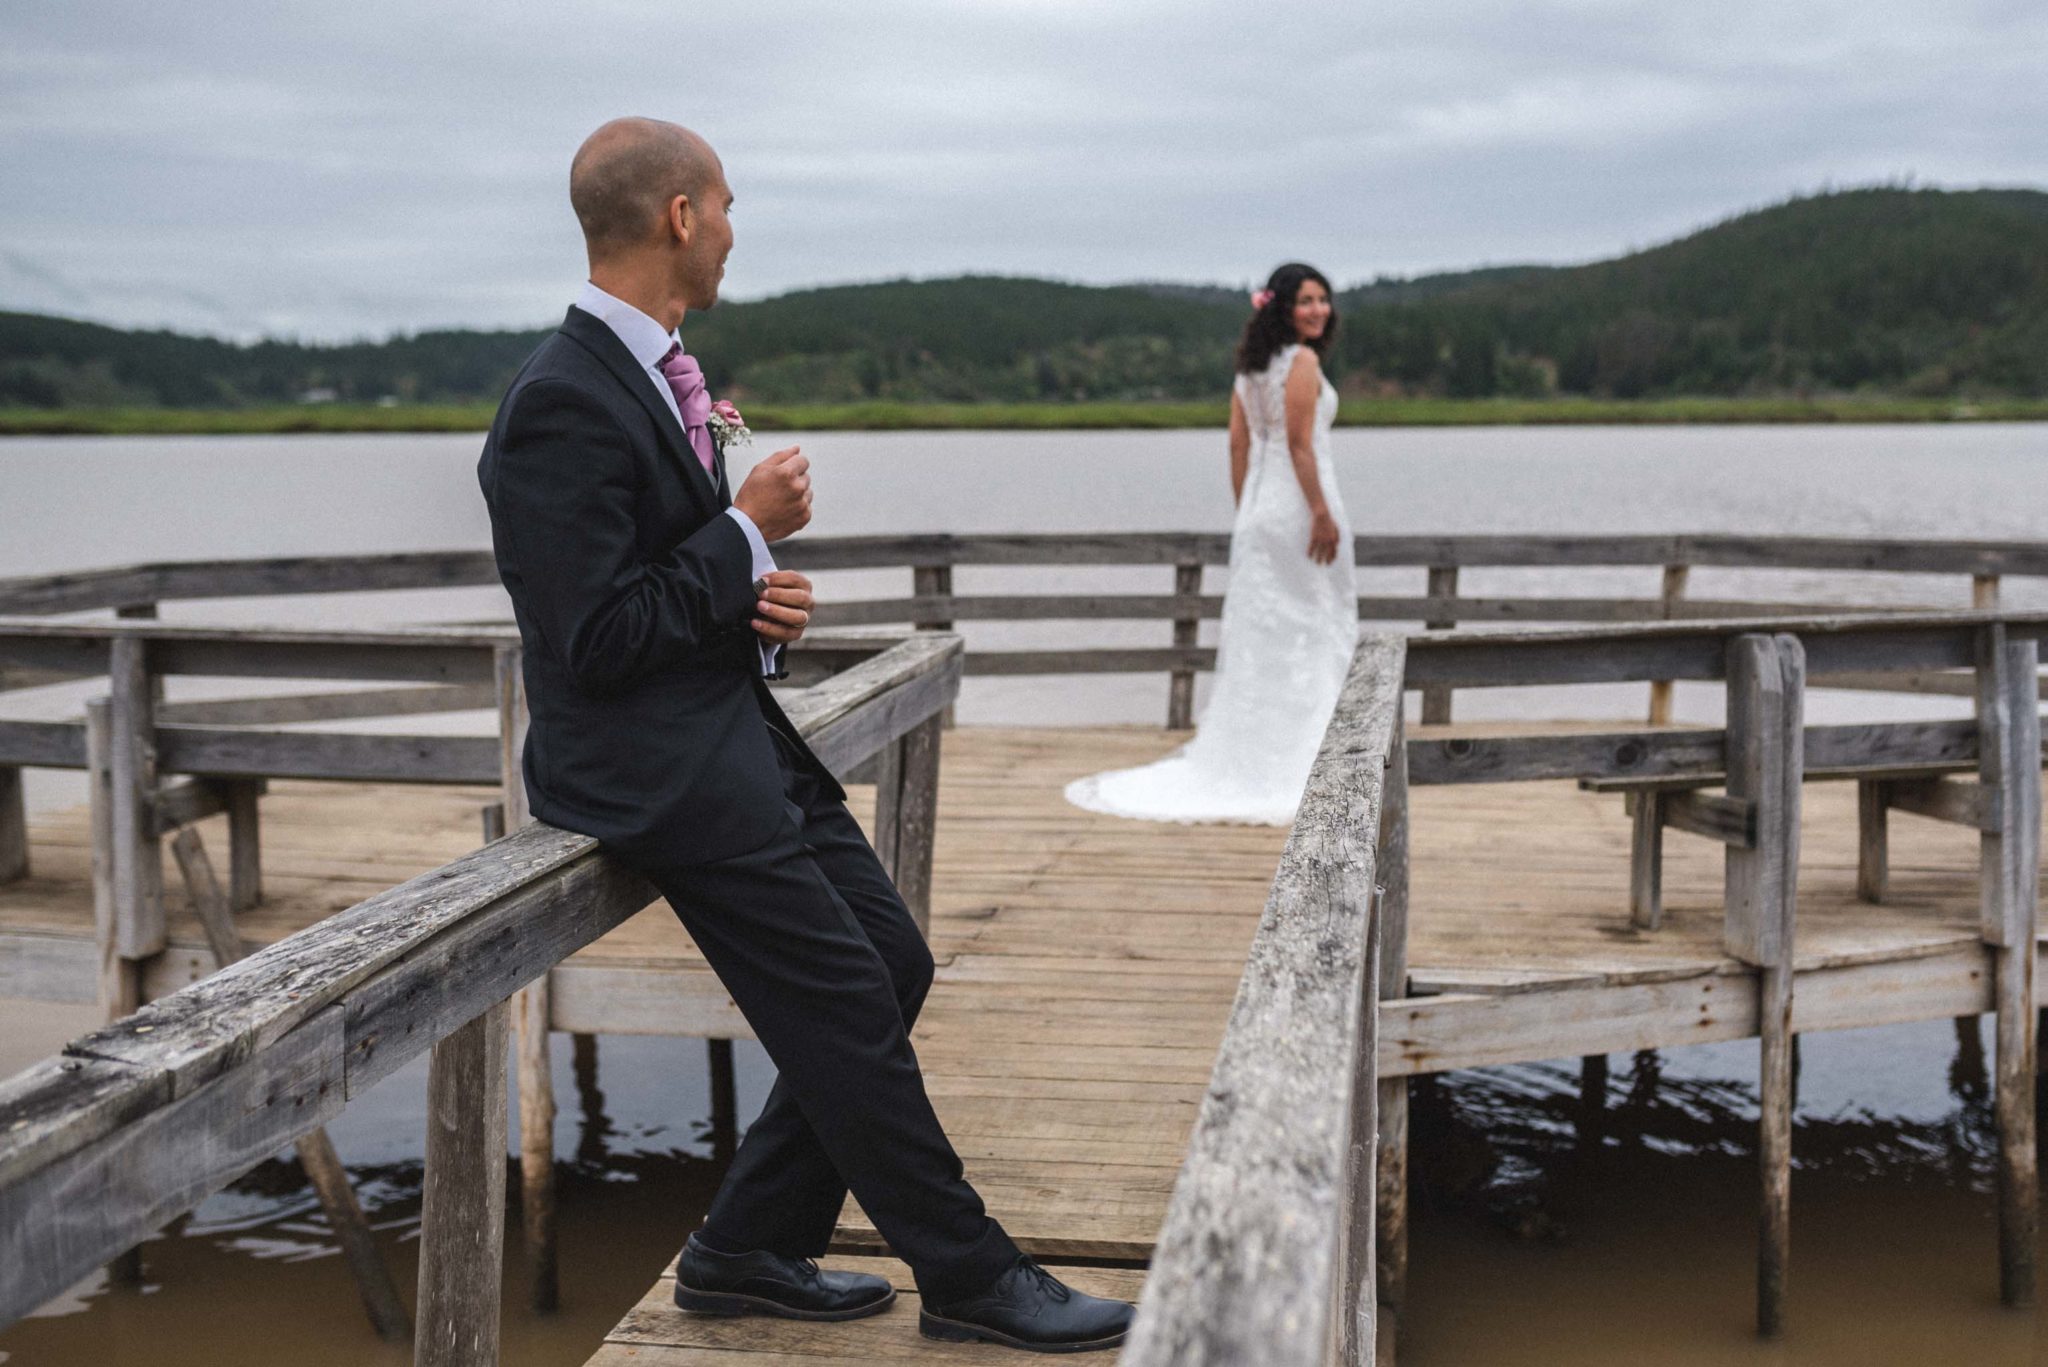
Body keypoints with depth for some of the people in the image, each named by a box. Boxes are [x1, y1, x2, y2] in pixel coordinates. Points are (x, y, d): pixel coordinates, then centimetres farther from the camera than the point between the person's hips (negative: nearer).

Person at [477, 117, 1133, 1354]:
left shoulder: (655, 373, 13)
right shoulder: (565, 404, -18)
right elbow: (596, 637, -21)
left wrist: (763, 597, 0)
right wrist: (749, 532, -14)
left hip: (738, 729, 10)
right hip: (650, 760, -10)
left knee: (894, 965, 7)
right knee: (845, 1004, -8)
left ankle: (750, 1250, 18)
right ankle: (967, 1276, 7)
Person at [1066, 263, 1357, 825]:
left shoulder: (1249, 367, 13)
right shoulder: (1303, 361, -11)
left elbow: (1239, 446, 13)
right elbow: (1300, 444, -18)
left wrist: (1246, 514, 16)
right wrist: (1323, 514, -18)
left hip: (1259, 507, 8)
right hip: (1299, 504, -8)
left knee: (1258, 634, 11)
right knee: (1311, 631, -1)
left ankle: (1242, 756, 15)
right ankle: (1298, 761, 2)